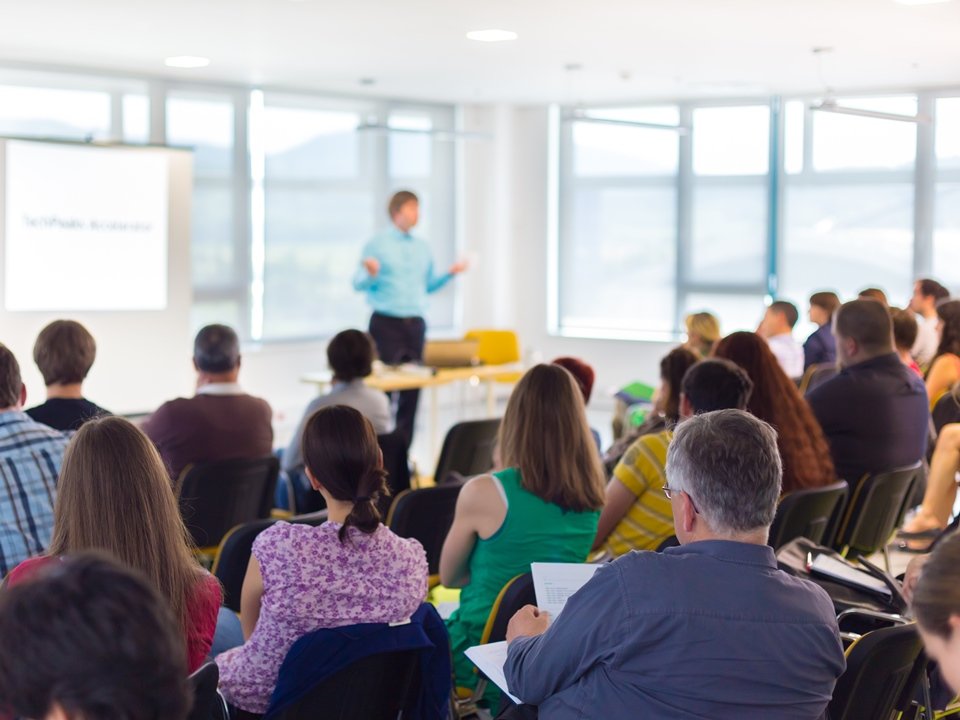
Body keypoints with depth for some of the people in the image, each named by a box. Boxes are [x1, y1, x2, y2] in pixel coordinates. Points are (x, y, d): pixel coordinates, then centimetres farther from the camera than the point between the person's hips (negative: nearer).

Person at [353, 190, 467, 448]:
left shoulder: (422, 248, 14)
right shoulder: (376, 245, -2)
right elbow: (358, 284, -6)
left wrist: (450, 273, 6)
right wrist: (371, 274, -27)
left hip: (415, 323, 5)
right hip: (386, 323, -5)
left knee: (413, 386, 3)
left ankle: (403, 448, 9)